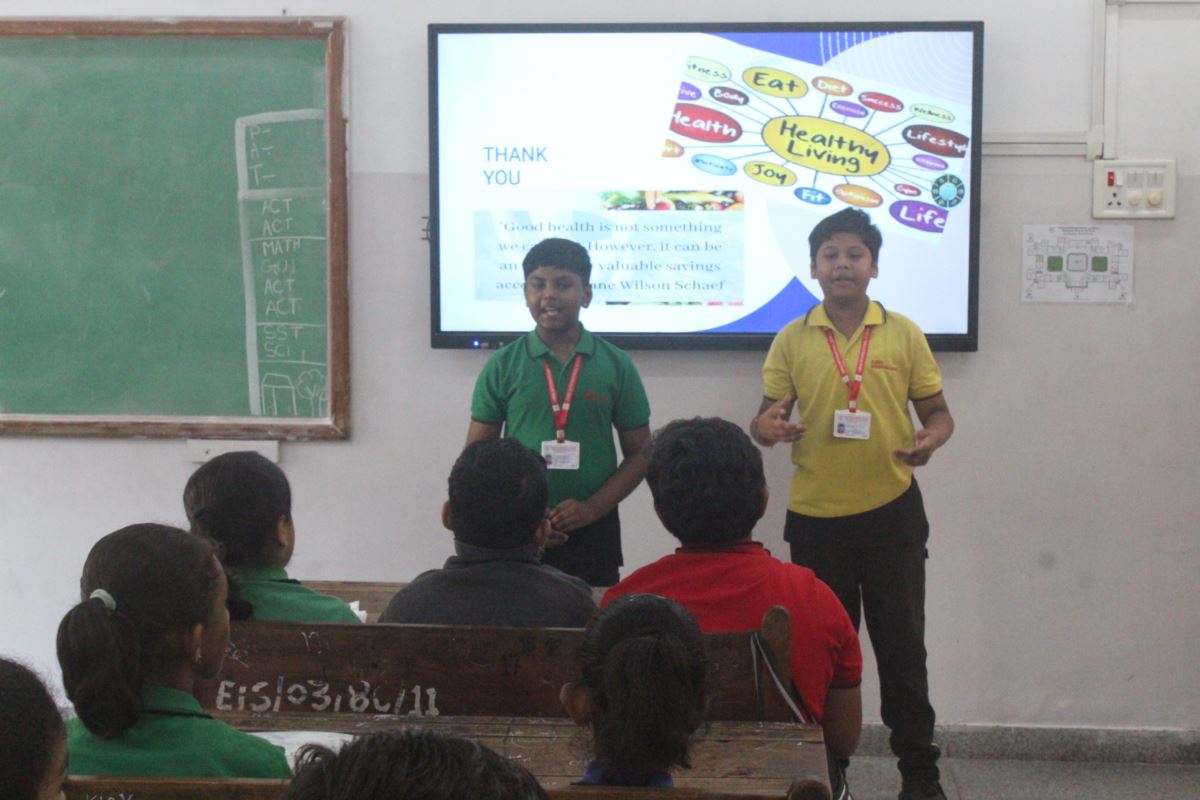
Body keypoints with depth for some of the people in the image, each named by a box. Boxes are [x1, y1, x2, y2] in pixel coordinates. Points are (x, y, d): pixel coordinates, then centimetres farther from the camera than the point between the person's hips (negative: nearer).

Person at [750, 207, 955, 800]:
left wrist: (929, 439, -16)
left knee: (901, 642, 3)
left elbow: (937, 412, 6)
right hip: (815, 514, 1)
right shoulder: (792, 340, 3)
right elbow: (767, 416, 7)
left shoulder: (904, 335, 2)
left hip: (891, 510, -1)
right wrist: (767, 428, -17)